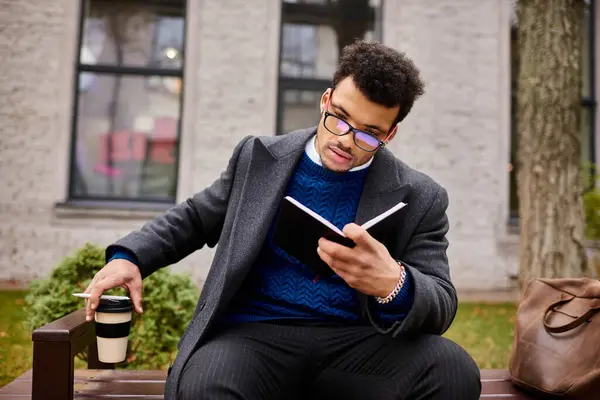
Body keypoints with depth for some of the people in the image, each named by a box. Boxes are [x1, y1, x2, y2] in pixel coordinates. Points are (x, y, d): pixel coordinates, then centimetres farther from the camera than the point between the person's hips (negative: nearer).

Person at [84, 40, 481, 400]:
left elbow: (441, 303, -3)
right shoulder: (259, 157, 9)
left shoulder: (420, 199, 3)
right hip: (255, 335, -1)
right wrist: (128, 257, 3)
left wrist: (394, 285, -28)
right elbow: (194, 217, 20)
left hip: (358, 342, 2)